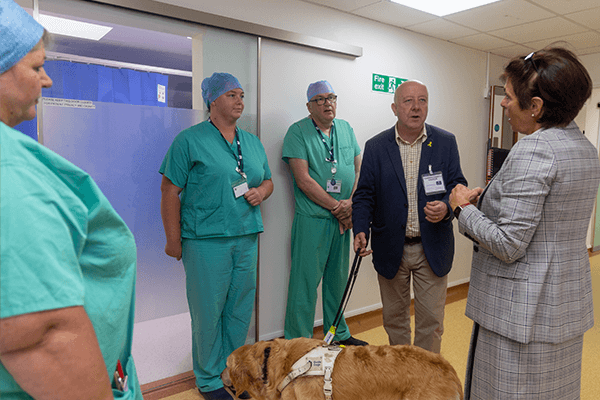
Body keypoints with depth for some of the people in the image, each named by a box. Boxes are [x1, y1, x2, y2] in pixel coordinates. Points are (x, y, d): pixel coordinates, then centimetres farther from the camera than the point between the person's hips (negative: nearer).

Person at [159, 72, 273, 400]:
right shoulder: (189, 140, -4)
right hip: (206, 240, -5)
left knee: (240, 310, 14)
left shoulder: (252, 142, 14)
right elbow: (170, 191, -6)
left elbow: (268, 180, 23)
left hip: (246, 238, 6)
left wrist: (261, 192, -1)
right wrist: (173, 240, -8)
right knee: (208, 312, 4)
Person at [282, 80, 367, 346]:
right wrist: (335, 206, -12)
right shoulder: (298, 132, -6)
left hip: (343, 219, 6)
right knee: (306, 281, 0)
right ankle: (298, 342, 14)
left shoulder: (346, 129, 12)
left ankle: (339, 334, 32)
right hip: (312, 219, -6)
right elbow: (303, 180, -14)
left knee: (338, 278, 16)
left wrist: (351, 203, -7)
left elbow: (359, 168, 9)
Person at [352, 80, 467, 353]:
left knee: (431, 320, 8)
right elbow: (364, 195, -2)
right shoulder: (375, 146, -1)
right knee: (394, 318, 16)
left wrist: (447, 208, -20)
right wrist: (361, 230, -17)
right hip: (390, 249, 1)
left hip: (432, 248, 0)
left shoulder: (446, 142, 1)